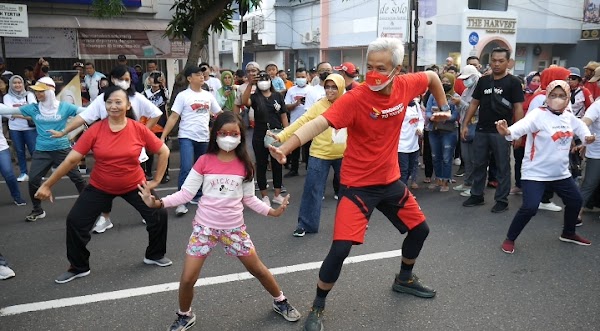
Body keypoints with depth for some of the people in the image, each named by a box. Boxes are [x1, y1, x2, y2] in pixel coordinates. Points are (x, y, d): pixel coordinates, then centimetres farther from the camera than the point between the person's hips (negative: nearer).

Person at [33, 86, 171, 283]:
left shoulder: (139, 129, -16)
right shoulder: (95, 131, -17)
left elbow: (163, 152, -6)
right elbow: (71, 159, -14)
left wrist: (156, 180, -5)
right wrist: (47, 185, -12)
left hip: (134, 186, 0)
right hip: (100, 187, 0)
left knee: (159, 215, -3)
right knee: (75, 221, -4)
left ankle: (155, 255, 25)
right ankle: (78, 268, 19)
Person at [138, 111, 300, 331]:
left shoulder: (244, 164, -2)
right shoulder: (204, 161, -8)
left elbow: (249, 198, 6)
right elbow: (186, 193, -8)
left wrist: (271, 211, -5)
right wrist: (158, 203, -21)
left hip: (234, 228, 1)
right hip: (205, 227, -1)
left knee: (258, 270, 13)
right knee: (187, 279, -2)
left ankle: (280, 302, 39)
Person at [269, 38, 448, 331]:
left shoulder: (406, 86, -8)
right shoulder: (355, 98, -25)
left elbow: (432, 76, 15)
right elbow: (319, 123, -38)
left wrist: (443, 107, 18)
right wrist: (285, 147, -52)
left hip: (390, 180, 7)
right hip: (357, 184, -6)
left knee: (419, 229, 20)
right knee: (341, 248, -14)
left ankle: (404, 279, 47)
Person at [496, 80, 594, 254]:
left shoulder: (569, 117, 4)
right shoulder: (538, 114, -18)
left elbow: (580, 126, 28)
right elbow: (523, 125, -39)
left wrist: (587, 136, 10)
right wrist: (508, 131, -60)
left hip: (561, 173, 8)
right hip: (535, 172, -8)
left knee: (576, 201, 20)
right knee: (529, 207, -18)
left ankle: (568, 233, 45)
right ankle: (510, 239, 2)